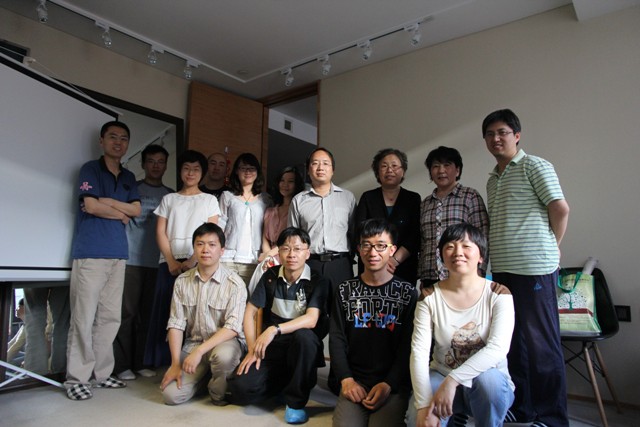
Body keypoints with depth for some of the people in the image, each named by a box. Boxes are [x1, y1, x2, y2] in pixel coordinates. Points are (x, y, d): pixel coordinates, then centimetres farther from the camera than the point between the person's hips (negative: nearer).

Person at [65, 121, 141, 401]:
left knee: (110, 317, 6)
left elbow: (136, 210, 8)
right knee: (84, 317, -5)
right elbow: (91, 206, -9)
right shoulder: (90, 169, 2)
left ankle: (101, 373, 15)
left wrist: (109, 202, -5)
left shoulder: (128, 177, 19)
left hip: (118, 254, 6)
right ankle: (76, 378, 4)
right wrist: (122, 214, 3)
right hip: (90, 253, -5)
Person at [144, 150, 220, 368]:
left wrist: (192, 259, -11)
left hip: (198, 263, -1)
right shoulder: (169, 199, 16)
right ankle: (165, 363, 7)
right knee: (167, 312, 0)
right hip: (170, 263, 2)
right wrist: (171, 261, -7)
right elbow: (160, 232, 7)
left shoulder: (209, 200, 11)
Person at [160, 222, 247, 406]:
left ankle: (219, 394, -4)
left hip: (225, 342, -3)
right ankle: (204, 374, 17)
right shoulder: (182, 281, 1)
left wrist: (199, 351, -27)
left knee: (223, 355, -38)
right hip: (192, 343, 4)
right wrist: (176, 363, -7)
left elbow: (233, 328, -19)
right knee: (171, 394, -15)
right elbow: (176, 324, 0)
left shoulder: (235, 283, -13)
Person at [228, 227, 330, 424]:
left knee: (304, 335, -37)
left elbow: (311, 319, -23)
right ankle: (286, 382, 9)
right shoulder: (270, 276, 1)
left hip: (301, 348, -2)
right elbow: (250, 312, 3)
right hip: (271, 348, 3)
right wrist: (253, 348, -7)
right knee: (241, 388, -22)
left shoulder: (318, 282, -9)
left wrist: (275, 329, -33)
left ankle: (296, 401, -14)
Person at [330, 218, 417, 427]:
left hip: (394, 384, -1)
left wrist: (388, 384, -13)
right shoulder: (346, 290, 8)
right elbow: (337, 339, 4)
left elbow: (408, 345, -2)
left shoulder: (407, 292, 2)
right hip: (354, 380, 2)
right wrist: (346, 379, -9)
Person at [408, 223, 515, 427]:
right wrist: (424, 405, -28)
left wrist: (452, 380, -34)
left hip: (490, 380, 0)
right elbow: (419, 351, -15)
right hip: (441, 377, 0)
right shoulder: (430, 296, -7)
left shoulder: (498, 294, -9)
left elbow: (498, 348, -23)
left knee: (488, 380, -34)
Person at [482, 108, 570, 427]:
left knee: (541, 343, 0)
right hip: (502, 269, 8)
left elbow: (560, 209, -8)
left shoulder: (534, 166, -3)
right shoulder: (493, 179, 18)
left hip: (534, 268, -7)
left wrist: (551, 246, 2)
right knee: (512, 340, 14)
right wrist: (497, 258, 13)